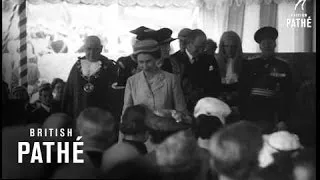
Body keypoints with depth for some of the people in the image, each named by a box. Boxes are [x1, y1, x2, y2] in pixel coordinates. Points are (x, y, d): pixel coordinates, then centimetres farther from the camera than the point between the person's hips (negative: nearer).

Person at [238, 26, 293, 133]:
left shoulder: (283, 67, 5)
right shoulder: (249, 65, 9)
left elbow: (287, 95, 2)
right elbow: (242, 92, 7)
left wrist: (282, 120, -5)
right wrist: (242, 117, 1)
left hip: (270, 119, -2)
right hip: (249, 117, 2)